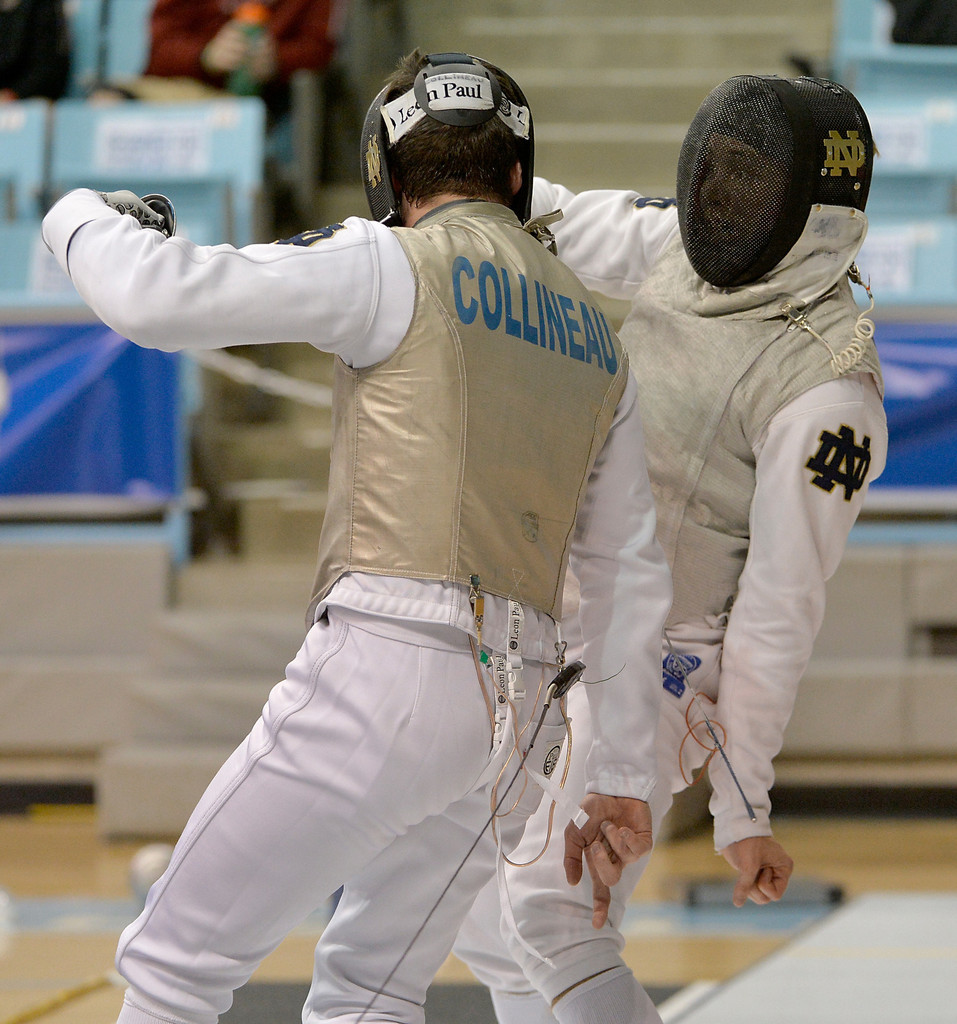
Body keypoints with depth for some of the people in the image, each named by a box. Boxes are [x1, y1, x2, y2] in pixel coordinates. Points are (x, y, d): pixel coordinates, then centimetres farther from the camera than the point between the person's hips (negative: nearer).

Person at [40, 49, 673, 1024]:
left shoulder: (399, 268, -2)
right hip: (515, 716, 7)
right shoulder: (589, 336, 20)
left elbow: (160, 299, -9)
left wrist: (82, 219, 14)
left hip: (386, 678, -7)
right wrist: (623, 776, 26)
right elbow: (628, 574, 21)